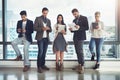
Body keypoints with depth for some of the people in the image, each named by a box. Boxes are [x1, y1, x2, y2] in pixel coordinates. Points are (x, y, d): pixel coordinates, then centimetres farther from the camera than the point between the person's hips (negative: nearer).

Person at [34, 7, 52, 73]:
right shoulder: (38, 19, 2)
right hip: (40, 38, -5)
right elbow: (35, 28, -6)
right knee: (40, 52, -11)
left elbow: (50, 30, 13)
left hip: (46, 38, 5)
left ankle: (43, 65, 15)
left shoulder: (48, 20, 16)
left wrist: (48, 28, -9)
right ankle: (39, 66, -5)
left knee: (44, 52, 6)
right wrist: (42, 28, -20)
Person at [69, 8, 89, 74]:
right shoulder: (74, 20, 18)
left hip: (81, 37, -7)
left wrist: (79, 27, -23)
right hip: (75, 37, 7)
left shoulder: (84, 18, -2)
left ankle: (82, 67, -7)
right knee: (77, 52, 7)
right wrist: (71, 30, -3)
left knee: (80, 51, -11)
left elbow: (87, 28, -9)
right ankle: (79, 65, 14)